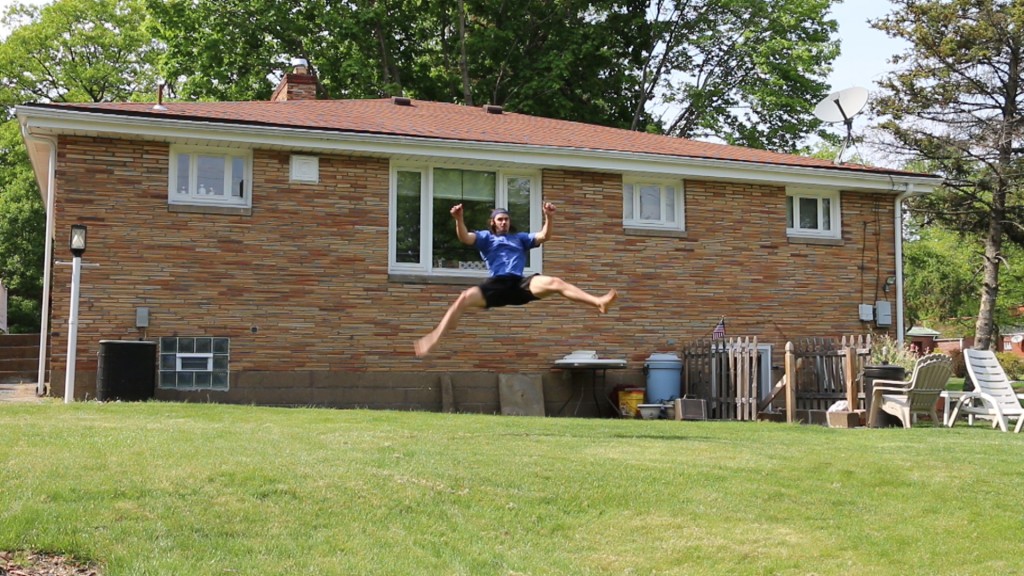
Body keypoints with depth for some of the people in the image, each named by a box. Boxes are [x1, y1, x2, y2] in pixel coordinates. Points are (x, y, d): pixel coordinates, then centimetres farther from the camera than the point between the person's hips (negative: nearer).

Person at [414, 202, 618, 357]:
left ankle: (599, 302, -37)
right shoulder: (485, 237, 20)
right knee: (464, 298, -28)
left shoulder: (520, 238, 28)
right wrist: (459, 219, -18)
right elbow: (465, 238, 1)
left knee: (555, 282, -23)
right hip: (497, 285, -1)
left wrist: (549, 218, -3)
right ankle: (434, 339, -31)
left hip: (521, 284, 2)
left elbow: (544, 236, 15)